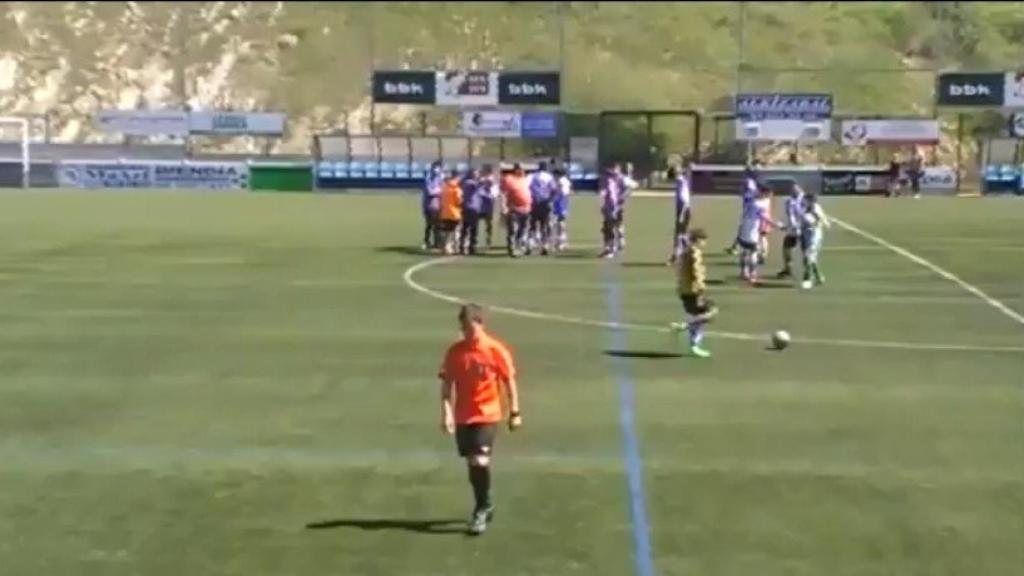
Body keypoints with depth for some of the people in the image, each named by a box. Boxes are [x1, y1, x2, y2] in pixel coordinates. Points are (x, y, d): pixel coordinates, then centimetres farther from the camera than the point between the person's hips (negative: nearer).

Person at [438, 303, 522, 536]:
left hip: (487, 415, -4)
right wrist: (447, 412, -11)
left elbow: (509, 381, -1)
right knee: (472, 463, 11)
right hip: (463, 417, 4)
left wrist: (515, 412, -1)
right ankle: (485, 506, 30)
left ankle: (481, 510, -1)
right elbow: (447, 384, 1)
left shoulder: (496, 350, -8)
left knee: (480, 461, -15)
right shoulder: (455, 351, -1)